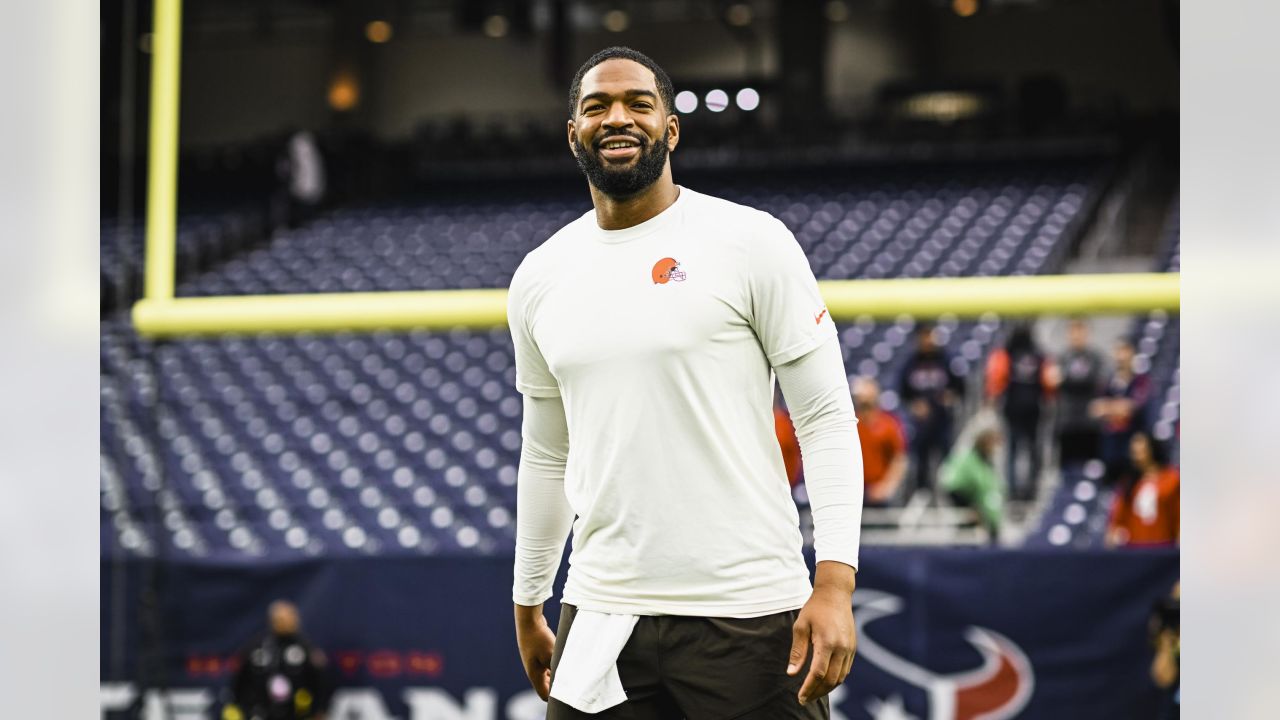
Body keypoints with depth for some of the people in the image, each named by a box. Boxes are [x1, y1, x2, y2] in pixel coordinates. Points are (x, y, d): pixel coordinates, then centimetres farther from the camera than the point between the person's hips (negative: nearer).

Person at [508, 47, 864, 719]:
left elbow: (827, 421, -5)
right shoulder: (538, 279, 11)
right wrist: (527, 607, 22)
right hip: (600, 617, 4)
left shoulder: (751, 242, -4)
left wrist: (835, 584, -14)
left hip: (749, 615, -4)